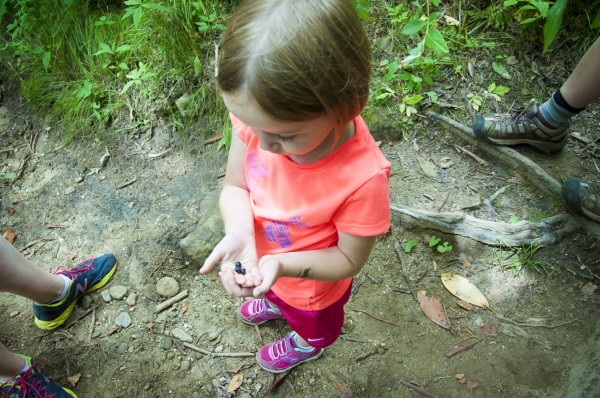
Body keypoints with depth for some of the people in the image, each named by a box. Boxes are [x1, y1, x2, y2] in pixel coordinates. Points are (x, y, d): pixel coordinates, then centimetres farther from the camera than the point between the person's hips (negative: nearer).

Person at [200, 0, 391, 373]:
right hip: (262, 259, 4)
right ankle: (277, 304, 78)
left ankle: (306, 345, 71)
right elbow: (235, 186, -14)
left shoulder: (363, 177, -43)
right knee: (273, 290, 41)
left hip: (313, 286, -4)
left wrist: (283, 265, -40)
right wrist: (239, 235, -34)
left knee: (313, 322, 34)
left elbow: (349, 259, -25)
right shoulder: (259, 117, -31)